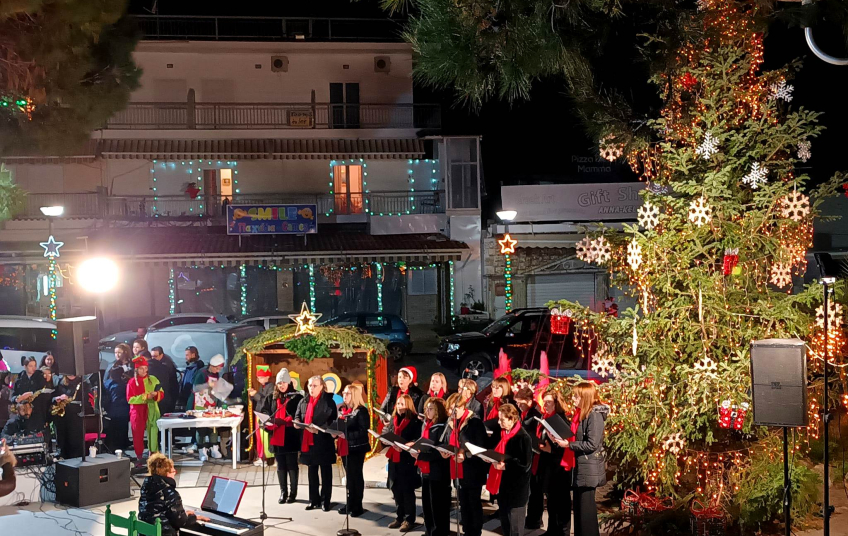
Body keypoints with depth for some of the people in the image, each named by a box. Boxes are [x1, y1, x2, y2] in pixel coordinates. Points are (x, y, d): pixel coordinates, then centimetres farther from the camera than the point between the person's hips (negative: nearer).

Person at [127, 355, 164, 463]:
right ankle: (139, 457, 8)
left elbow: (161, 394, 7)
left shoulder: (153, 379, 6)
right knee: (138, 434, 1)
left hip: (151, 411, 2)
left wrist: (155, 394, -15)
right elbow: (130, 399, -9)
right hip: (137, 411, -2)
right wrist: (145, 397, -17)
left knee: (153, 433, 0)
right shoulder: (132, 382, -2)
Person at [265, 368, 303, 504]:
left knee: (291, 465, 1)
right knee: (280, 466, 8)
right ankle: (283, 492, 14)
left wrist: (284, 421, -21)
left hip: (290, 437, -5)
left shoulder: (296, 397, -4)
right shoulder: (275, 398, 14)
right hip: (277, 437, 5)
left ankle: (293, 493, 8)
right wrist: (268, 424, -1)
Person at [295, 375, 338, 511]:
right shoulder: (303, 402, 10)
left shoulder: (328, 401, -7)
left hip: (323, 442, -6)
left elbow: (332, 420, -12)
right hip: (308, 441, 6)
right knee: (312, 472, 13)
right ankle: (314, 500, 22)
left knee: (326, 473, 3)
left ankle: (325, 501, 10)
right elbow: (298, 416, 17)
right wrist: (297, 422, -7)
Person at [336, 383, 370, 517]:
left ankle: (358, 506, 6)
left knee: (356, 475, 0)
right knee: (349, 475, 13)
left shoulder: (361, 411, -11)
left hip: (356, 448, -7)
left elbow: (363, 430, -17)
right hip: (344, 447, 7)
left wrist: (347, 435, -23)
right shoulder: (341, 410, 12)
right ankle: (350, 503, 20)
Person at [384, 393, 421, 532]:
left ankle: (409, 519, 7)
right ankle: (400, 517, 22)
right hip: (394, 458, 7)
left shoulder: (414, 421, -8)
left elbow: (417, 440, -14)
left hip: (407, 459, -7)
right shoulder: (393, 419, 13)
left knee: (407, 490, -2)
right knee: (396, 489, 11)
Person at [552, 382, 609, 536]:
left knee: (586, 507, -3)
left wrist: (569, 445, -17)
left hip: (589, 468, -10)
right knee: (579, 506, 15)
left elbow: (592, 444, -21)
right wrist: (564, 440, 4)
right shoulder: (582, 413, 12)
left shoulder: (595, 415, -16)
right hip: (580, 465, 10)